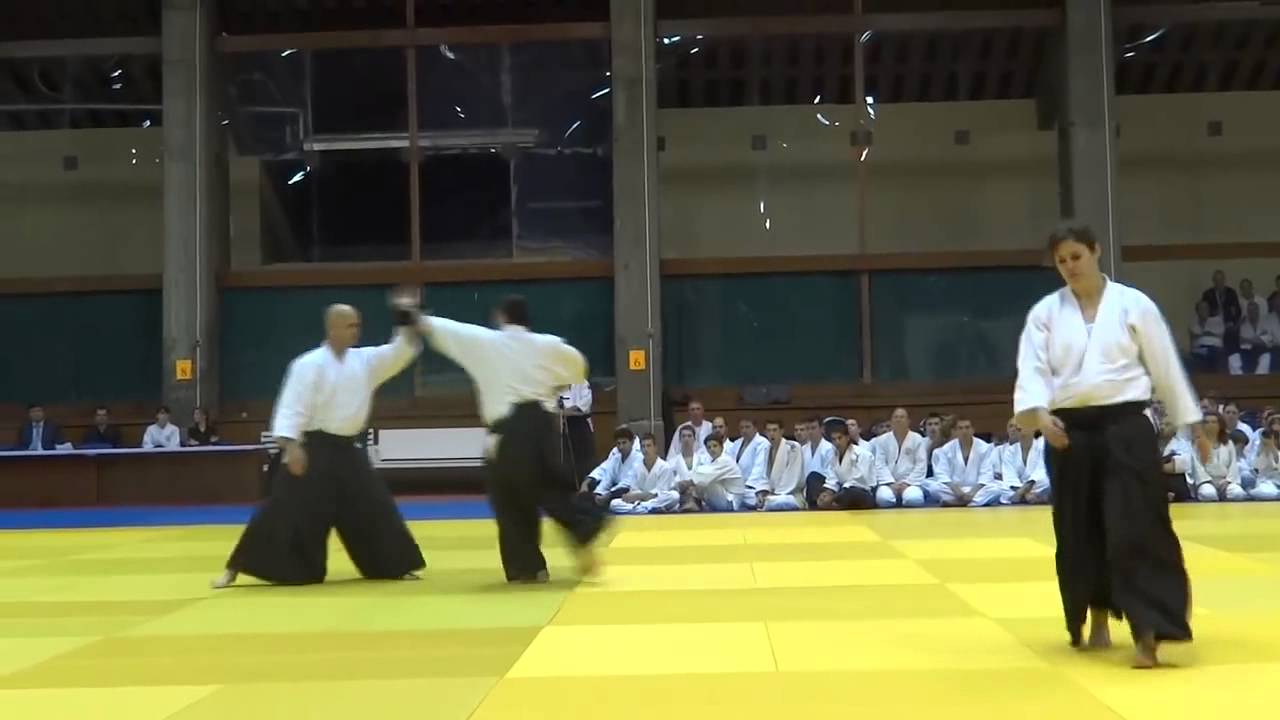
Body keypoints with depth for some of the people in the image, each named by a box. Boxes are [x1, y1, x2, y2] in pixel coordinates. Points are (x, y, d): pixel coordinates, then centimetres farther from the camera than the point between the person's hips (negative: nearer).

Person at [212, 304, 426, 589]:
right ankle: (235, 570, 2)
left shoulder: (366, 361, 6)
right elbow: (292, 407, -14)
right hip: (315, 450, -5)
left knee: (375, 509, 8)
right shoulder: (309, 365, -10)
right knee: (285, 512, -7)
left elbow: (402, 350, 0)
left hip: (349, 451, 5)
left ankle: (398, 566, 24)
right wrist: (291, 446, -24)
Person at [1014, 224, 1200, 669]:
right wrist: (1039, 414, -23)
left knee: (1136, 528, -11)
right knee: (1079, 532, 11)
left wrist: (1192, 423, 7)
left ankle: (1147, 632, -10)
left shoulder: (1133, 304, 1)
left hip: (1125, 427, -3)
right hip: (1070, 431, 3)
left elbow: (1165, 365, 5)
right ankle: (1097, 618, 31)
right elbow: (1032, 369, -4)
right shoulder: (1045, 313, 5)